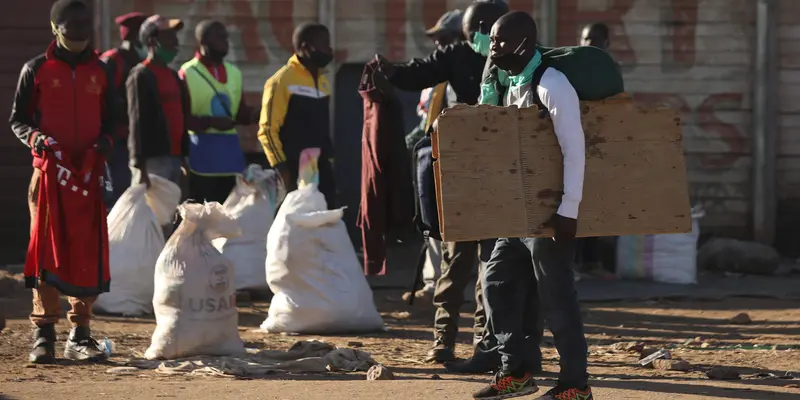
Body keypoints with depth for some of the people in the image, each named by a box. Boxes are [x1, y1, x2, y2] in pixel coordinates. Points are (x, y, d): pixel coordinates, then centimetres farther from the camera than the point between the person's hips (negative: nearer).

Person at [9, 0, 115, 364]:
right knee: (47, 251, -6)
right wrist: (35, 137, -14)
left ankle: (80, 336, 8)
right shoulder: (36, 70, 3)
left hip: (88, 175, 3)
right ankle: (43, 335, -2)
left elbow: (110, 118, 19)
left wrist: (105, 141, -2)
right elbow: (17, 119, 6)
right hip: (49, 172, -3)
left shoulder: (99, 71, 12)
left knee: (88, 253, 1)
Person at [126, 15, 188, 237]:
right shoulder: (141, 76, -7)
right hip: (153, 161, -8)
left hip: (174, 160, 8)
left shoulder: (173, 76, 19)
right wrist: (140, 168, -18)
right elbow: (137, 122, -13)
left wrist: (183, 158, 16)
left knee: (169, 223, 8)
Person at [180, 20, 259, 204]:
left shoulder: (234, 73, 15)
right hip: (200, 154, -6)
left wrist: (256, 114, -4)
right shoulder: (188, 73, -5)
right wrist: (210, 122, -22)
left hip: (229, 151, 6)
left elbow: (240, 113, 17)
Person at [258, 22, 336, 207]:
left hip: (322, 171, 7)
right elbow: (268, 130, -11)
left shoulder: (323, 82, 16)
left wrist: (328, 162, 16)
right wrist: (284, 173, -15)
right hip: (295, 173, -7)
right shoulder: (282, 81, -8)